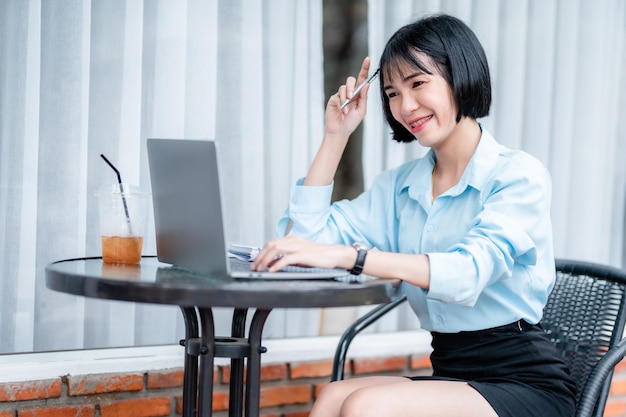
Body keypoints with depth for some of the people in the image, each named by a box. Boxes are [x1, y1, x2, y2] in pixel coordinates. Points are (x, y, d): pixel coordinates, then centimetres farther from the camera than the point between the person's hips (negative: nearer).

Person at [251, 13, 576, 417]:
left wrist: (347, 255, -34)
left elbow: (469, 273, -24)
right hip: (451, 374, 5)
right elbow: (307, 235, 5)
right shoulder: (400, 185, 13)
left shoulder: (520, 175, -7)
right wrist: (336, 136, 7)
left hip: (525, 382, -5)